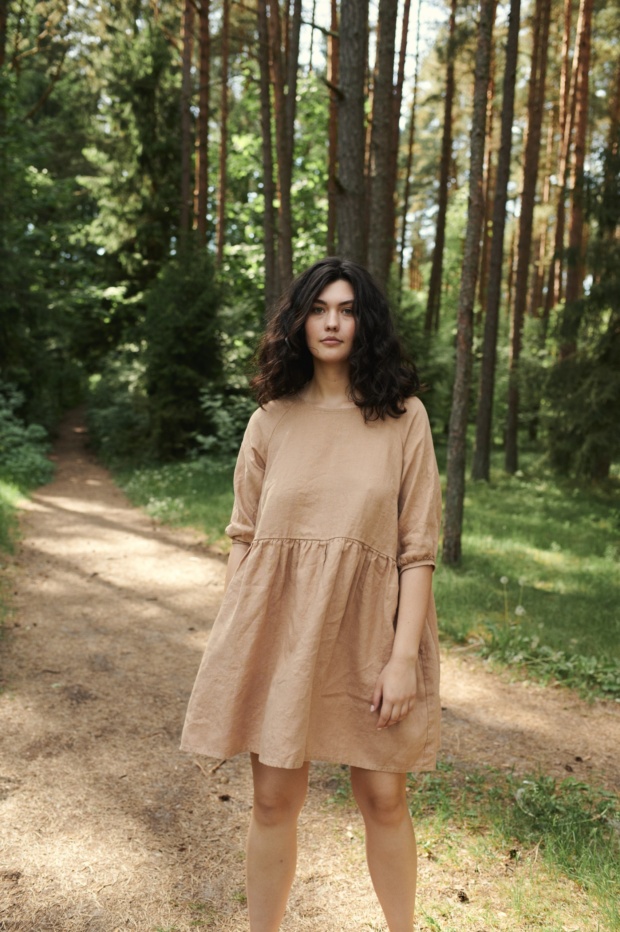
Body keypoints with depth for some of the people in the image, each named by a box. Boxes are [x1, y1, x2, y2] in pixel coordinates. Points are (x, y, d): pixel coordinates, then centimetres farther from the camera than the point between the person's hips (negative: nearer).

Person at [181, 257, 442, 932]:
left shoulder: (403, 417, -1)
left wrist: (403, 655, -9)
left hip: (365, 634, -1)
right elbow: (244, 537, 7)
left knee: (383, 797, 10)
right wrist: (229, 642, 3)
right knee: (274, 798, 9)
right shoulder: (271, 420, 4)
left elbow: (418, 548, -3)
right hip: (279, 631, 1)